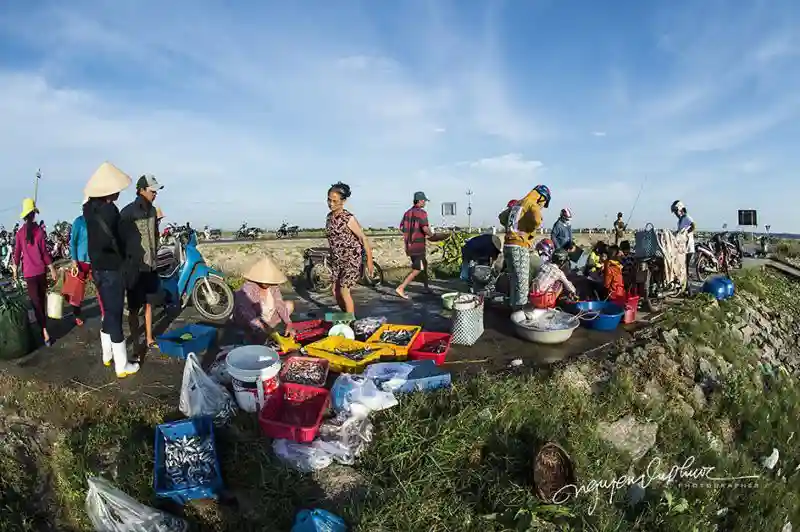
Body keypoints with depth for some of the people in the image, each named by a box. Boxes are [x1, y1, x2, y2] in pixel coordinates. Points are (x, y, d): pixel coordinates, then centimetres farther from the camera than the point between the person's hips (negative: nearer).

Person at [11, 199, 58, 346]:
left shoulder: (19, 233, -1)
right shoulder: (39, 231, -7)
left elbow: (16, 253, 4)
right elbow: (44, 252, -7)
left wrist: (15, 269, 18)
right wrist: (52, 269, -1)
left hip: (29, 272, 1)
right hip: (41, 270, -1)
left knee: (36, 302, 0)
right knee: (41, 300, 17)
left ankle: (45, 333, -9)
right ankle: (43, 322, 30)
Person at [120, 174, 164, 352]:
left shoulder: (152, 210, 9)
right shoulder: (128, 211, -12)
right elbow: (121, 239, -12)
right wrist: (126, 264, -13)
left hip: (151, 265, 7)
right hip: (135, 267, -6)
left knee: (149, 304, 15)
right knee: (134, 309, 2)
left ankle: (149, 340, 25)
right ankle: (135, 344, 11)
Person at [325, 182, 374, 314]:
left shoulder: (349, 218, -17)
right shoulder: (329, 217, 3)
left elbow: (364, 238, -17)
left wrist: (369, 261, -22)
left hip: (352, 258, -7)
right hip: (338, 260, 7)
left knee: (344, 290, -12)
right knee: (336, 291, 9)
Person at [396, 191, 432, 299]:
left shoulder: (407, 212, 11)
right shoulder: (421, 212, -13)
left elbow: (402, 228, 11)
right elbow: (425, 228, -24)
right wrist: (429, 234, -4)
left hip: (409, 245, 9)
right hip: (418, 246, -9)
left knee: (424, 265, 21)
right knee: (417, 270, -5)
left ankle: (426, 288, 30)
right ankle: (401, 288, -12)